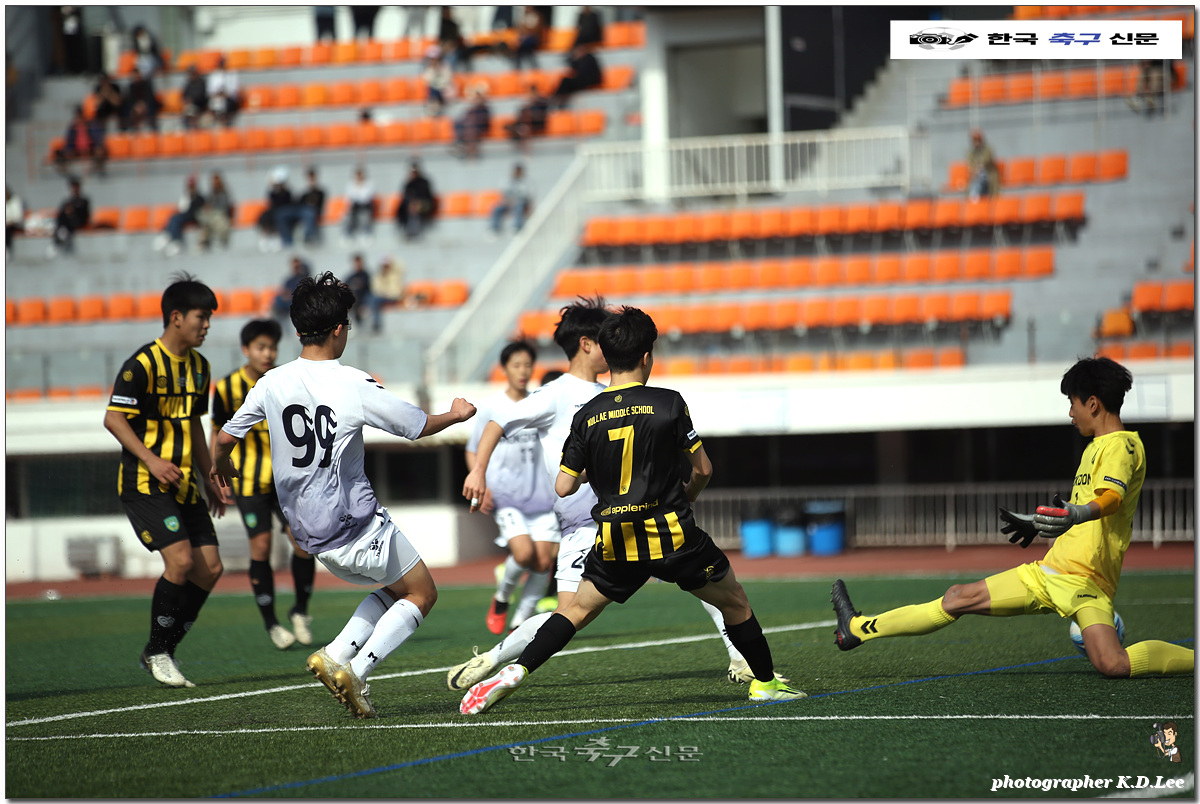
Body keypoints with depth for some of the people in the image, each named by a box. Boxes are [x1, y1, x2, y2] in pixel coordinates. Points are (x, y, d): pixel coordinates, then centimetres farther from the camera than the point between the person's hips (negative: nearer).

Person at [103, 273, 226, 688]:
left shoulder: (198, 366, 13)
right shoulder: (143, 365, -12)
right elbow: (113, 418, -14)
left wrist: (209, 479, 21)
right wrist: (151, 460, -25)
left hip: (184, 483, 8)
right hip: (144, 484, -8)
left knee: (210, 567, -1)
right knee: (181, 559, -20)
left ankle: (166, 649, 13)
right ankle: (156, 653, -4)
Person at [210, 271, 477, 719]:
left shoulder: (272, 383, -1)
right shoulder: (354, 385, -15)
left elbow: (226, 436, 11)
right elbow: (417, 426, -3)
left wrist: (220, 465, 34)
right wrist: (456, 415, 18)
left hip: (306, 527, 7)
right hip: (355, 524, -6)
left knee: (394, 588, 24)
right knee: (421, 594, 10)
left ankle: (336, 655, 5)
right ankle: (356, 669, -8)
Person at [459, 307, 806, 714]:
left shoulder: (586, 416, 1)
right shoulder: (668, 403, -7)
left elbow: (563, 487, 3)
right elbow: (703, 468, -2)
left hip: (615, 542, 3)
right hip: (673, 534, -3)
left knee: (577, 609, 17)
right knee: (735, 603, 17)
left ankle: (515, 671, 2)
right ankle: (766, 683, 22)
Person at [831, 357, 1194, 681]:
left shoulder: (1123, 444, -9)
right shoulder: (1096, 448, 21)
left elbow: (1111, 497, -29)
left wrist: (1078, 514, -49)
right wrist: (1039, 525, 43)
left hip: (1084, 578, -9)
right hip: (1048, 572, 9)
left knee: (1111, 664, -30)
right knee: (959, 598, 8)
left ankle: (1196, 659, -11)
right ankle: (859, 629, 17)